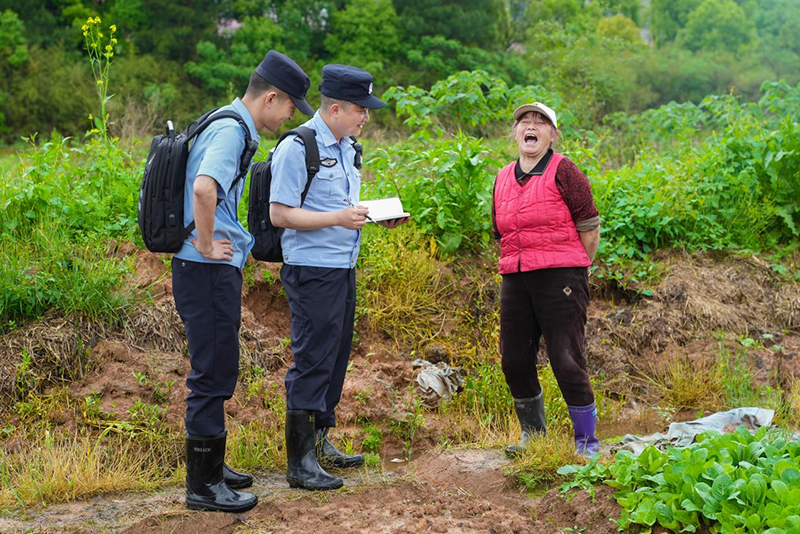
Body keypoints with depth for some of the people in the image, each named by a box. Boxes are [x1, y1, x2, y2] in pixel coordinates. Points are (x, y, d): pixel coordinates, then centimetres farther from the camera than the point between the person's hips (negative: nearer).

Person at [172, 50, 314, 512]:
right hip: (209, 272, -10)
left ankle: (211, 467, 30)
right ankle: (203, 486, 7)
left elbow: (207, 187, 29)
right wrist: (206, 245, -22)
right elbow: (204, 188, -35)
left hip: (218, 270, 10)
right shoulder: (230, 130, -17)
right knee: (213, 375, -3)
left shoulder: (230, 125, 15)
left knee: (218, 374, 18)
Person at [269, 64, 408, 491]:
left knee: (336, 358, 14)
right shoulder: (297, 148, -13)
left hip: (343, 268, 9)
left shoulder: (348, 148, 14)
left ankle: (320, 443, 27)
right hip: (311, 270, -9)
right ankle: (300, 463, 0)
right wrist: (339, 218, -23)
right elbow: (280, 215, -16)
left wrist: (378, 216, 5)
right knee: (312, 362, -6)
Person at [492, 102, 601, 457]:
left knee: (566, 361, -7)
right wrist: (514, 265, 17)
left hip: (560, 277, -6)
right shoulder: (503, 178, 13)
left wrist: (571, 269, 3)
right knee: (514, 360, 9)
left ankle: (587, 441, 8)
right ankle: (532, 434, 28)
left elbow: (590, 228, -4)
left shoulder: (562, 172, -6)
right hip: (515, 280, 6)